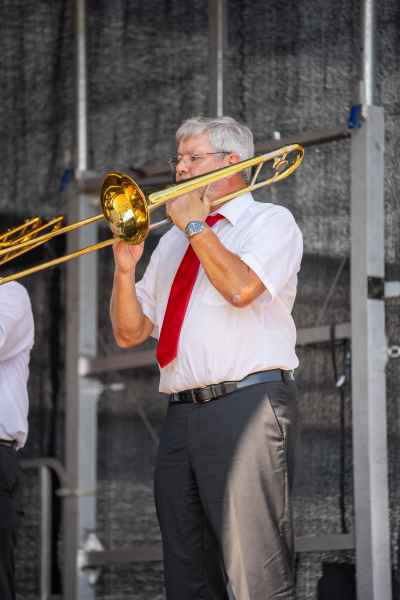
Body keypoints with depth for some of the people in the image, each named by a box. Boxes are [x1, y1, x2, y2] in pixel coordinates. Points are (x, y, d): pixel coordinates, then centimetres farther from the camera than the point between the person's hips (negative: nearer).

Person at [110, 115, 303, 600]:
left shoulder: (271, 221, 5)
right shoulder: (172, 242, 25)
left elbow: (241, 287, -16)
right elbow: (129, 333, 21)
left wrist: (195, 225, -3)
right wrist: (126, 268, 5)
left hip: (246, 404, -7)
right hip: (182, 414, 7)